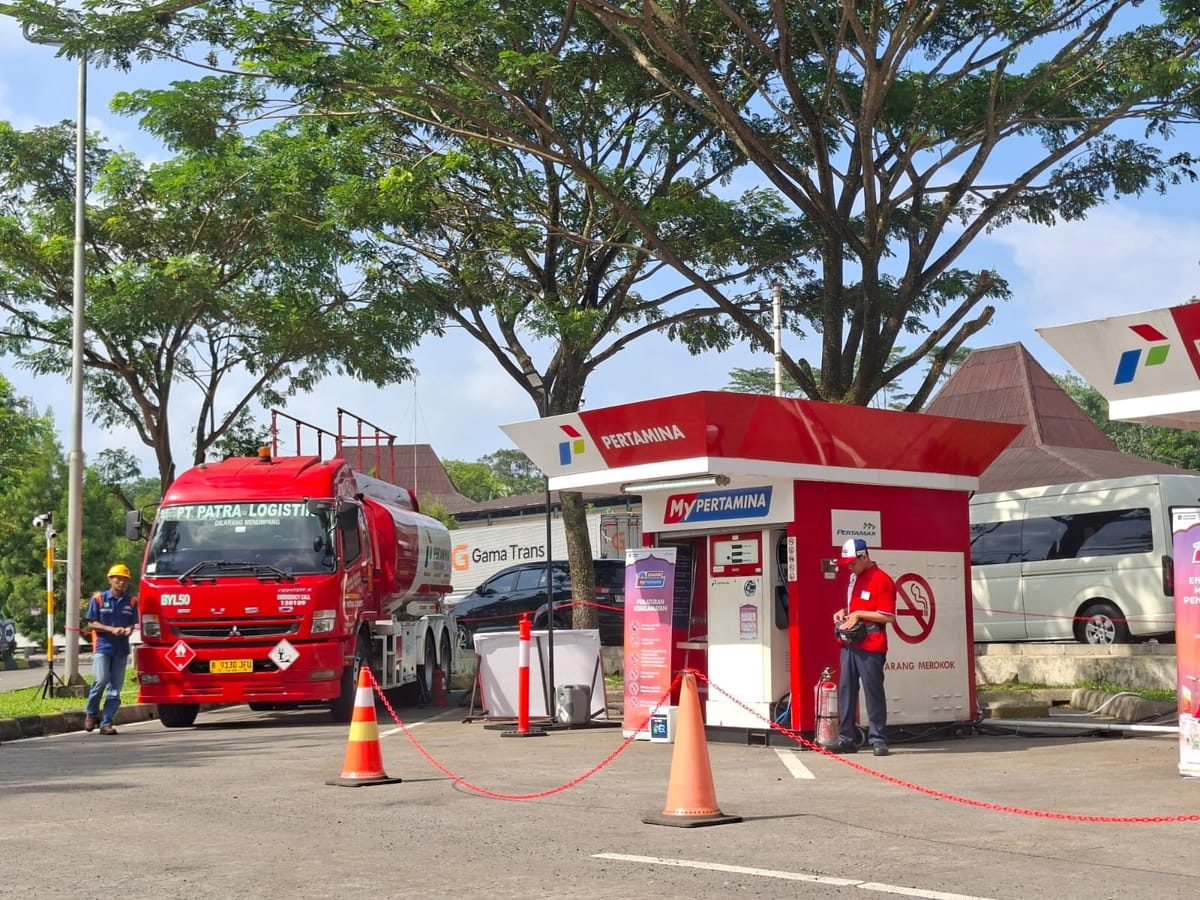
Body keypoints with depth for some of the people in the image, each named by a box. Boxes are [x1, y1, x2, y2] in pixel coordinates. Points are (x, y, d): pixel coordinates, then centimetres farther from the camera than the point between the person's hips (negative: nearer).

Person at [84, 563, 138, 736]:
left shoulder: (130, 602, 10)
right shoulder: (98, 599, 2)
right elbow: (92, 623, 1)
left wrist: (128, 630, -10)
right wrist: (111, 629, -12)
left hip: (121, 649, 3)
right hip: (102, 646, -3)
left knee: (115, 687, 0)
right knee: (100, 680, -17)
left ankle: (106, 723, 4)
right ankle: (91, 713, 5)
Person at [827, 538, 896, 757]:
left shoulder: (882, 580, -11)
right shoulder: (853, 577, 16)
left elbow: (888, 617, -15)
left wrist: (859, 614, -16)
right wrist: (843, 612, 10)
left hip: (871, 647, -8)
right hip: (849, 644, 8)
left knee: (873, 692, -3)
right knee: (845, 690, 7)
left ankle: (878, 740, 3)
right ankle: (846, 739, 12)